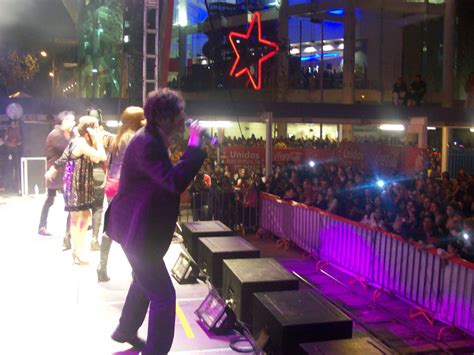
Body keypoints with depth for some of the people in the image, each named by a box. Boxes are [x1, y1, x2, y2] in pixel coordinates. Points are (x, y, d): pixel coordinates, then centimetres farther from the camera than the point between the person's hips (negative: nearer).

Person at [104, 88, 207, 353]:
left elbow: (166, 178, 14)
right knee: (164, 296, -7)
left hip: (142, 226, 12)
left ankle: (126, 331, 50)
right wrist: (195, 145, -31)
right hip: (137, 230, -12)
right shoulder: (147, 143, -27)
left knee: (145, 280, 30)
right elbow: (175, 182, -37)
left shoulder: (154, 139, 7)